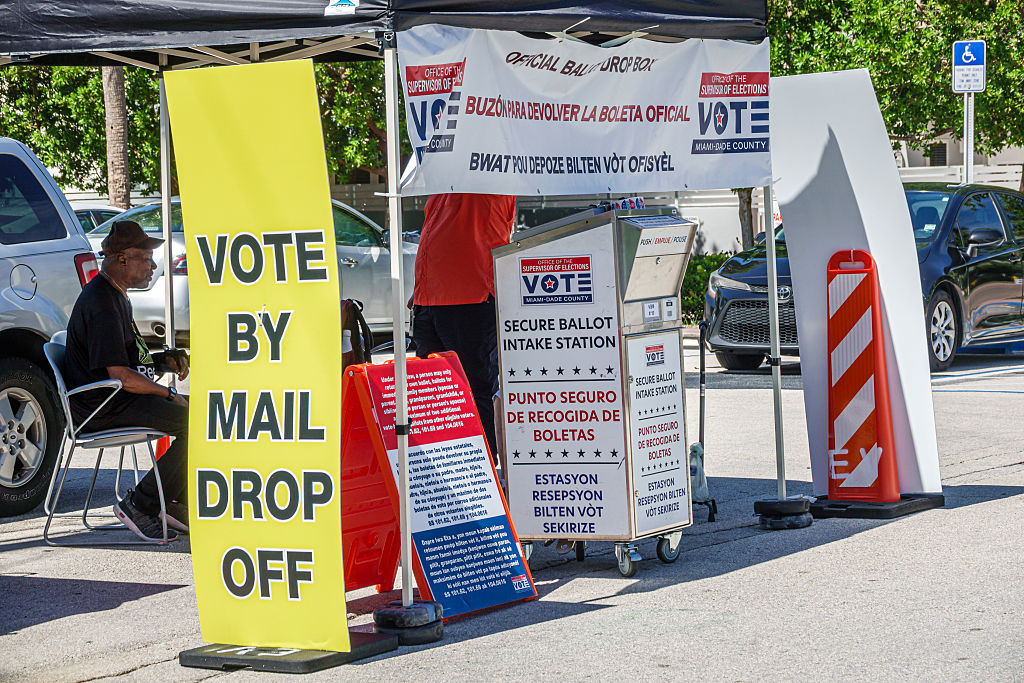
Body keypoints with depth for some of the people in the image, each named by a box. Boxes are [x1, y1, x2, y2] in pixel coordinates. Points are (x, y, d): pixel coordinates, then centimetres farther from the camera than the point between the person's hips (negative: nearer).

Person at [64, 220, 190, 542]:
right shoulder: (101, 304, -18)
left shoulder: (116, 296, 17)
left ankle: (176, 503, 7)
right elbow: (122, 377, -23)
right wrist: (168, 394, -12)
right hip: (102, 409, -11)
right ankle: (139, 505, -13)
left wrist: (162, 360, 10)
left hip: (118, 399, 11)